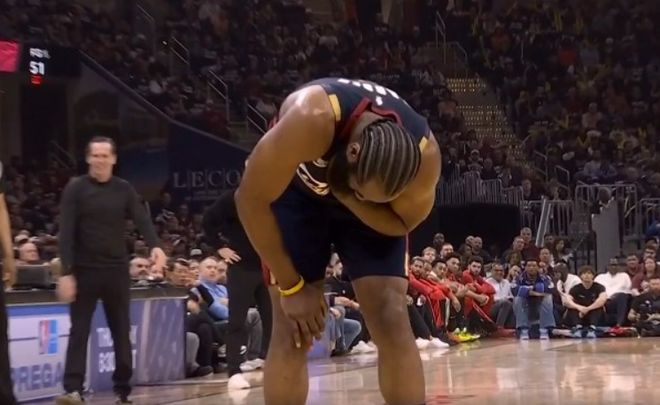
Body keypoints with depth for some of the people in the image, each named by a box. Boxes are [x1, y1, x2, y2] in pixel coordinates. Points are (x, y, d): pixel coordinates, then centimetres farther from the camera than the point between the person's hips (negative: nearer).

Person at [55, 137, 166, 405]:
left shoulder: (124, 190, 5)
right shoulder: (75, 189, -3)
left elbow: (142, 220, -6)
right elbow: (66, 233, -8)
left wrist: (155, 246, -26)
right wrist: (66, 272, -16)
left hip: (117, 270, 3)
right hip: (84, 270, -3)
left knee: (121, 332, 7)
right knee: (79, 331, -6)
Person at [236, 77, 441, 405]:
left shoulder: (425, 153, -31)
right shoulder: (312, 119, -42)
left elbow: (403, 223, -10)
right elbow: (250, 199, -28)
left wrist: (351, 198, -31)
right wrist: (291, 286, -20)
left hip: (373, 214, 2)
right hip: (297, 193, -2)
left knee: (392, 320, -11)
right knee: (292, 331, -10)